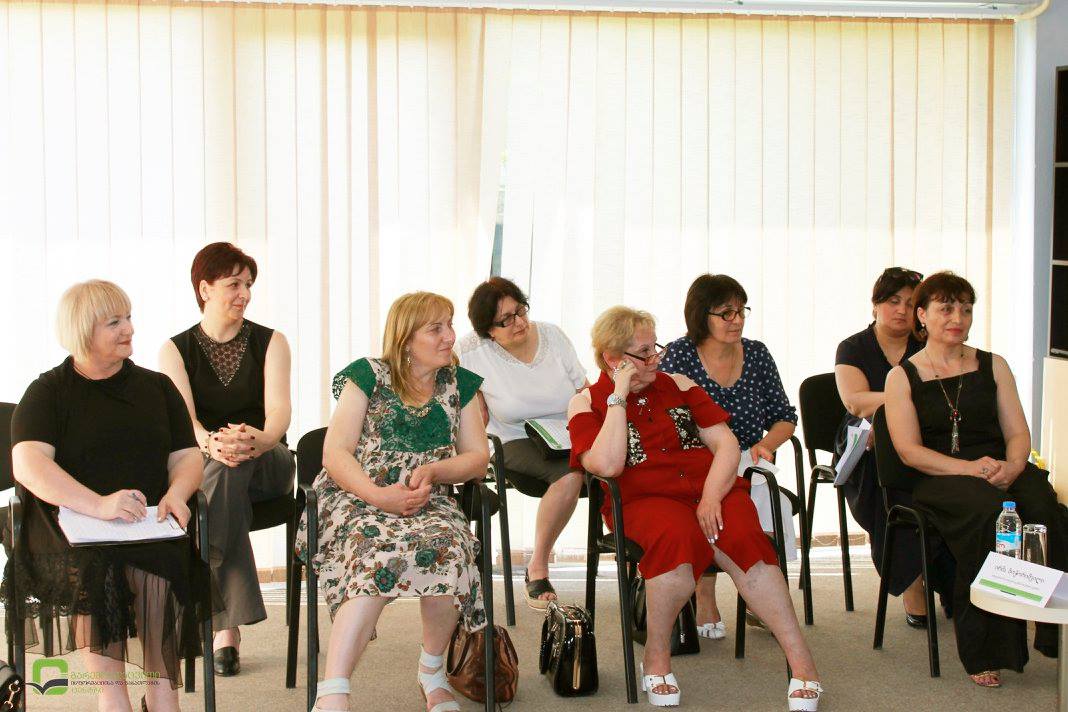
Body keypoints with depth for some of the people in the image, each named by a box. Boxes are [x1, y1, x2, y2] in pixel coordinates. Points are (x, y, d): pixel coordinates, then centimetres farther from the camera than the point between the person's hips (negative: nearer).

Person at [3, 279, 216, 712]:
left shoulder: (156, 387, 19)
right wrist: (98, 505, -26)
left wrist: (176, 494, -11)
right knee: (96, 566, -34)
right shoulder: (49, 392, 6)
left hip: (148, 525, 2)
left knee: (158, 566, -31)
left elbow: (187, 457, 15)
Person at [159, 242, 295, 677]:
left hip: (267, 465, 0)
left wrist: (258, 439, -39)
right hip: (199, 467, 0)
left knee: (232, 466, -37)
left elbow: (279, 408, -13)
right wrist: (211, 443, -38)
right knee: (225, 464, -37)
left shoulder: (270, 342, 5)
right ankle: (227, 627, -37)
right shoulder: (176, 350, 5)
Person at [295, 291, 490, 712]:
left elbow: (478, 457, 11)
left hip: (428, 503, 3)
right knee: (380, 550, -37)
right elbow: (335, 453, -3)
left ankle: (432, 669, -10)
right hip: (358, 499, -2)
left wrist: (432, 471, -10)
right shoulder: (368, 377, 5)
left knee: (447, 544, -33)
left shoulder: (459, 385, 15)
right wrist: (378, 495, -20)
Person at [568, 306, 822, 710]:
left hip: (710, 490, 3)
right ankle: (656, 659, -18)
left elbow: (726, 443, 8)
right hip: (643, 500, -2)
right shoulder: (587, 403, 8)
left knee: (740, 536, -30)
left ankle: (800, 660, -30)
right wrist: (619, 397, -7)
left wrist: (711, 497, -10)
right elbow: (608, 466, -11)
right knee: (677, 535, -37)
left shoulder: (677, 385, 17)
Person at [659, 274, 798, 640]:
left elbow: (786, 417, 18)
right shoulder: (678, 356, -1)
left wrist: (765, 444, -5)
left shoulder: (757, 354, 11)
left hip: (748, 468, 3)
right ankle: (705, 600, -19)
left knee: (771, 498, -30)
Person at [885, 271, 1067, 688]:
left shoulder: (993, 366, 17)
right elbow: (910, 450, -3)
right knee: (986, 509, -36)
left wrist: (1012, 466, -13)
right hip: (938, 480, -3)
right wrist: (970, 469, -18)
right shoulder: (902, 377, 7)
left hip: (1001, 470, 3)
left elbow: (1018, 434, 11)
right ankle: (985, 651, -30)